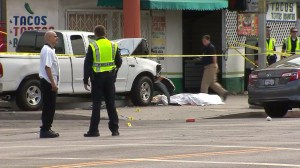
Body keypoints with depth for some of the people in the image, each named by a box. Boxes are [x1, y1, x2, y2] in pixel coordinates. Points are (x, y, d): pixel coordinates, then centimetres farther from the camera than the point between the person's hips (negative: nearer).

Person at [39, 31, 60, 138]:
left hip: (49, 83, 10)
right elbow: (47, 67, -22)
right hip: (48, 82, -10)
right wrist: (53, 83, -24)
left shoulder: (49, 50, 18)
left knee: (50, 107, 13)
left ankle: (46, 129, 17)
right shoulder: (47, 50, -15)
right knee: (49, 107, -8)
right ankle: (45, 130, -6)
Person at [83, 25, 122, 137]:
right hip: (110, 77, 3)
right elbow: (119, 62, 11)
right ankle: (114, 129, 8)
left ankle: (94, 130, -3)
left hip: (97, 77, -3)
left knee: (96, 104, 0)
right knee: (111, 103, 9)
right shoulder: (113, 46, 4)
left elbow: (87, 64, -8)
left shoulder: (93, 46, -7)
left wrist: (85, 80, -3)